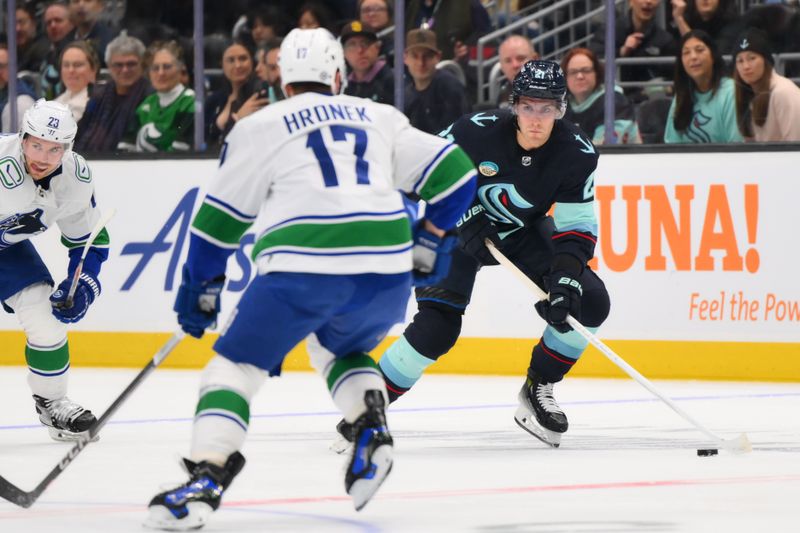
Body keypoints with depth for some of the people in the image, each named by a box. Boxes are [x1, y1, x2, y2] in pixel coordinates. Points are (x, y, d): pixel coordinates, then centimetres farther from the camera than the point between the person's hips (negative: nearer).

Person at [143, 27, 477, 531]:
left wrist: (200, 285, 27)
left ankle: (206, 481, -12)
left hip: (304, 268, -4)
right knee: (339, 349, 31)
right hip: (388, 271, 4)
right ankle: (372, 430, 4)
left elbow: (222, 215, 17)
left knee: (237, 362, 7)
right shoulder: (380, 118, 23)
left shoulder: (262, 126, 14)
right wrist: (429, 240, 31)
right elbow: (455, 172, 20)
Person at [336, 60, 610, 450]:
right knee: (437, 326, -20)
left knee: (588, 303, -11)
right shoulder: (477, 132, -28)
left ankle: (537, 390, 7)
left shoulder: (577, 153, -20)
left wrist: (565, 281, -31)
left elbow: (578, 228, -16)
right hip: (457, 227, -4)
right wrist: (466, 219, -25)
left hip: (523, 232, 4)